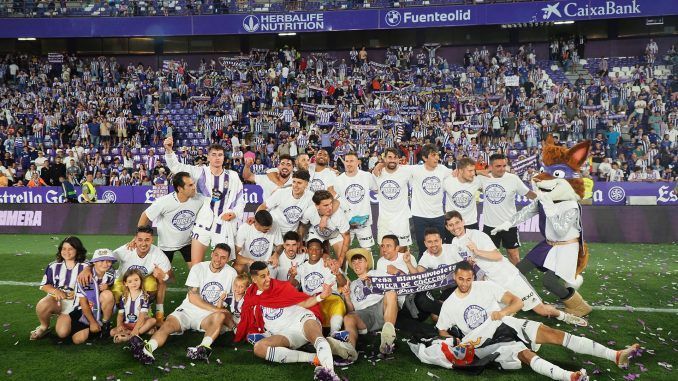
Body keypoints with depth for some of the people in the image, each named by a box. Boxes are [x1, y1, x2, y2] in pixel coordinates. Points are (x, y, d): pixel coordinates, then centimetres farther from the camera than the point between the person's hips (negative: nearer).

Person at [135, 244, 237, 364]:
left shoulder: (231, 273, 0)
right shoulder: (198, 268, -4)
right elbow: (192, 297, -10)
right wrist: (214, 309, -18)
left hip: (208, 316, 0)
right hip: (188, 310, 0)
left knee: (220, 317, -34)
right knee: (167, 325, -28)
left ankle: (204, 348, -52)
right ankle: (148, 348, -51)